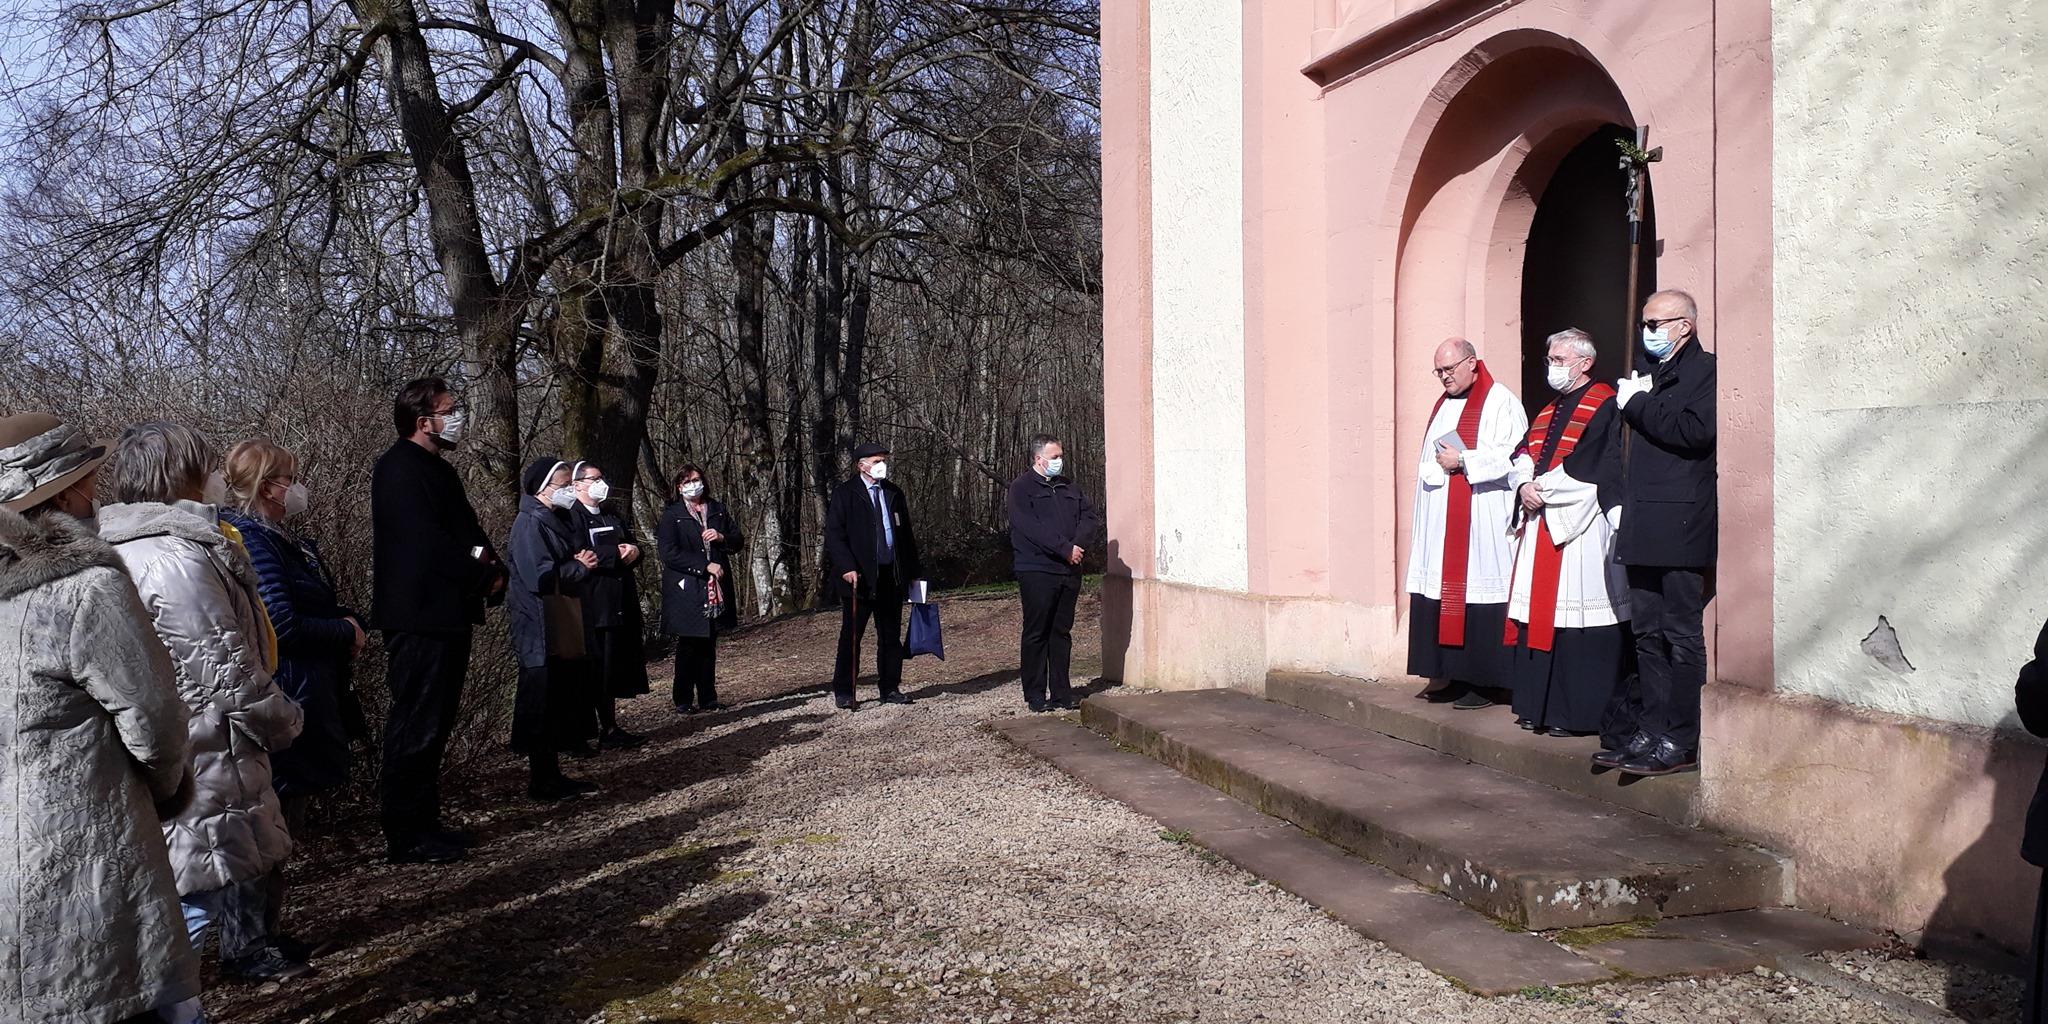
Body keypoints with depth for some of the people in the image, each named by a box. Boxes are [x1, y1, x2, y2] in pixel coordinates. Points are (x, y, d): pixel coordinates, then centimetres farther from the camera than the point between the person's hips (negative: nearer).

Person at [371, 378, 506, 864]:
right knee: (415, 727, -5)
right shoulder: (402, 469, -13)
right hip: (421, 618, -10)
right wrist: (487, 578, -12)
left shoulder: (435, 469, 18)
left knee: (433, 724, 15)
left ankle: (423, 824, 24)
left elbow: (468, 530, 18)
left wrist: (492, 568, -1)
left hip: (445, 616, 10)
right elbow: (429, 544, -22)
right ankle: (405, 837, 2)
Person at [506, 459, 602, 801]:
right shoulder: (530, 523, -14)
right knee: (542, 707, -3)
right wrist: (579, 567, -9)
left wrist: (581, 565, 5)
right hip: (541, 634, -10)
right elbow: (541, 578, -23)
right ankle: (541, 782, 4)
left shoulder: (553, 520, 17)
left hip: (562, 630, 10)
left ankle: (552, 776, 20)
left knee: (560, 705, 13)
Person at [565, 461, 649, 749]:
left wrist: (634, 550, -4)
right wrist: (617, 554, -14)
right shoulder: (572, 518, -7)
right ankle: (607, 730, 1)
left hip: (623, 603, 8)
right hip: (595, 606, -8)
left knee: (618, 668, 9)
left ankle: (612, 727, 16)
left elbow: (634, 546, 19)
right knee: (601, 669, -4)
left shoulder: (615, 517, 20)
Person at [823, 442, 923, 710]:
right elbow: (834, 534, -7)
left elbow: (906, 535, 18)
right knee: (851, 636, 0)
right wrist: (846, 567, -19)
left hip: (892, 576, 5)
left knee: (891, 636, 8)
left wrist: (912, 571, 13)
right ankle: (843, 693, 7)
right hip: (858, 576, -5)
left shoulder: (894, 494, 14)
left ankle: (890, 689, 16)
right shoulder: (844, 494, -2)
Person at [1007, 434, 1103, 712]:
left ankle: (1061, 693, 15)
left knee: (1062, 632, 10)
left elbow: (1092, 517, 8)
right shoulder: (1022, 488, -4)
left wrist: (1077, 544, -11)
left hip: (1069, 571, 6)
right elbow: (1030, 528, -17)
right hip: (1036, 571, -6)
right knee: (1036, 634, 0)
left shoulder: (1068, 488, 17)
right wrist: (1065, 548, -19)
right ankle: (1035, 696, 5)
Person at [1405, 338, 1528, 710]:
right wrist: (1434, 469, 7)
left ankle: (1482, 682, -2)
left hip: (1481, 522, -8)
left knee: (1476, 596, -8)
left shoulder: (1500, 401, -4)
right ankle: (1450, 676, 10)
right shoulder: (1443, 405, 20)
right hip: (1440, 523, 8)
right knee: (1440, 595, 4)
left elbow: (1513, 456, -13)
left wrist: (1463, 462, -13)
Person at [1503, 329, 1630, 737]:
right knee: (1540, 614, 8)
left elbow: (1589, 467, -16)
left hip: (1581, 529, -8)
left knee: (1575, 621, -8)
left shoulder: (1603, 405, -6)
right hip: (1540, 523, 8)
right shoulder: (1549, 410, 21)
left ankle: (1577, 714, -2)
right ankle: (1540, 707, 15)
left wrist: (1541, 488, -11)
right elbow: (1524, 452, 14)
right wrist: (1525, 484, -6)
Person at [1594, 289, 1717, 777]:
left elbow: (1694, 431, -20)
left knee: (1681, 635, -4)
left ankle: (1679, 743, 0)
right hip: (1643, 526, 9)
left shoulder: (1706, 370, -5)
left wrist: (1637, 405, -9)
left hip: (1681, 526, -8)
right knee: (1648, 635, 10)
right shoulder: (1652, 376, 21)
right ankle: (1650, 731, 15)